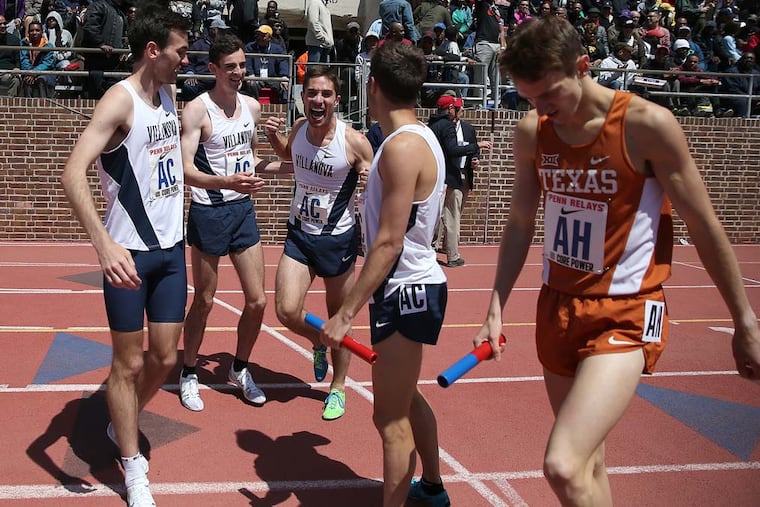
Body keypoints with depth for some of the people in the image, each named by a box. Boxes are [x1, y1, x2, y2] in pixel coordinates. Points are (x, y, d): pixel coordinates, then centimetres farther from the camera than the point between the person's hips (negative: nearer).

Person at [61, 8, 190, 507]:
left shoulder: (171, 95, 8)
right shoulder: (120, 101, -16)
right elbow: (73, 174, -28)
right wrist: (105, 245, -38)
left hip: (171, 247, 7)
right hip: (129, 253, -7)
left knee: (165, 357, 11)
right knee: (129, 362, 4)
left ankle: (122, 425, 39)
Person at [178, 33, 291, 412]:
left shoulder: (253, 107, 7)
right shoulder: (197, 109, -13)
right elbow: (186, 171, -22)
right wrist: (228, 182, -36)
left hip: (243, 210, 6)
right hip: (208, 213, -6)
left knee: (257, 301, 7)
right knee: (204, 302, 6)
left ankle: (240, 369, 29)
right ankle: (189, 374, 27)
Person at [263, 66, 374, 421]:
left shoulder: (354, 142, -18)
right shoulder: (299, 128, -3)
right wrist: (273, 136, 2)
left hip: (337, 240, -3)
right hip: (299, 235, 4)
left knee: (339, 320, 9)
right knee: (287, 312, -8)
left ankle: (338, 388, 31)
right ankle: (317, 342, 28)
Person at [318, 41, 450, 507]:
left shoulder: (402, 145, -20)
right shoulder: (420, 138, 10)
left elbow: (388, 243, -24)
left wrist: (346, 313, -21)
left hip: (406, 293, -11)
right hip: (412, 288, 11)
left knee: (391, 418, -2)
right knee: (407, 399, 25)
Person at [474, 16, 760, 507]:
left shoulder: (647, 125, -15)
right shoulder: (532, 132, 1)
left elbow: (705, 227, -7)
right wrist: (496, 309, 6)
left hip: (625, 317, -5)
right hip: (558, 307, 6)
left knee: (564, 467, -20)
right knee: (588, 460, 16)